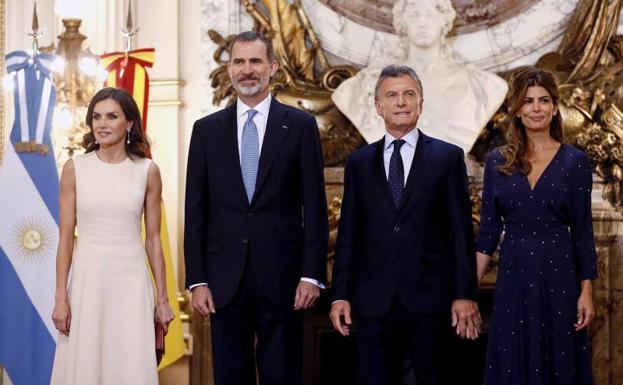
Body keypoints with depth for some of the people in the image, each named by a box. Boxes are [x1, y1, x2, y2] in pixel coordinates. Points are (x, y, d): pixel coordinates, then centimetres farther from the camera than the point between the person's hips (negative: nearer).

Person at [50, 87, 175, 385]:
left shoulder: (147, 171, 2)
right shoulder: (75, 168, 1)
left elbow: (153, 239, 6)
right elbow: (66, 236, 1)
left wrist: (162, 298, 5)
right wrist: (60, 297, -3)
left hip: (131, 280, 0)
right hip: (88, 279, 0)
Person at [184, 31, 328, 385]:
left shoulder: (300, 125, 2)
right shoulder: (207, 129, 8)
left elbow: (314, 206, 0)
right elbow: (196, 210, 6)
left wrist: (312, 274, -6)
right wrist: (197, 279, 0)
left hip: (281, 276, -2)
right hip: (225, 278, 2)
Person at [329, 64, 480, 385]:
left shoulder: (448, 157, 4)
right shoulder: (359, 163, 10)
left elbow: (461, 230, 1)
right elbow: (348, 234, 9)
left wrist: (465, 294, -4)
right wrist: (341, 294, 3)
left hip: (428, 298, -1)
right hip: (373, 299, 2)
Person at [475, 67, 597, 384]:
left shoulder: (574, 161, 0)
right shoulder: (497, 161, 4)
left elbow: (583, 231, 0)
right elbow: (488, 229, 5)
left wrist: (586, 292, -5)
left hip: (558, 275, -1)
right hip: (513, 277, 1)